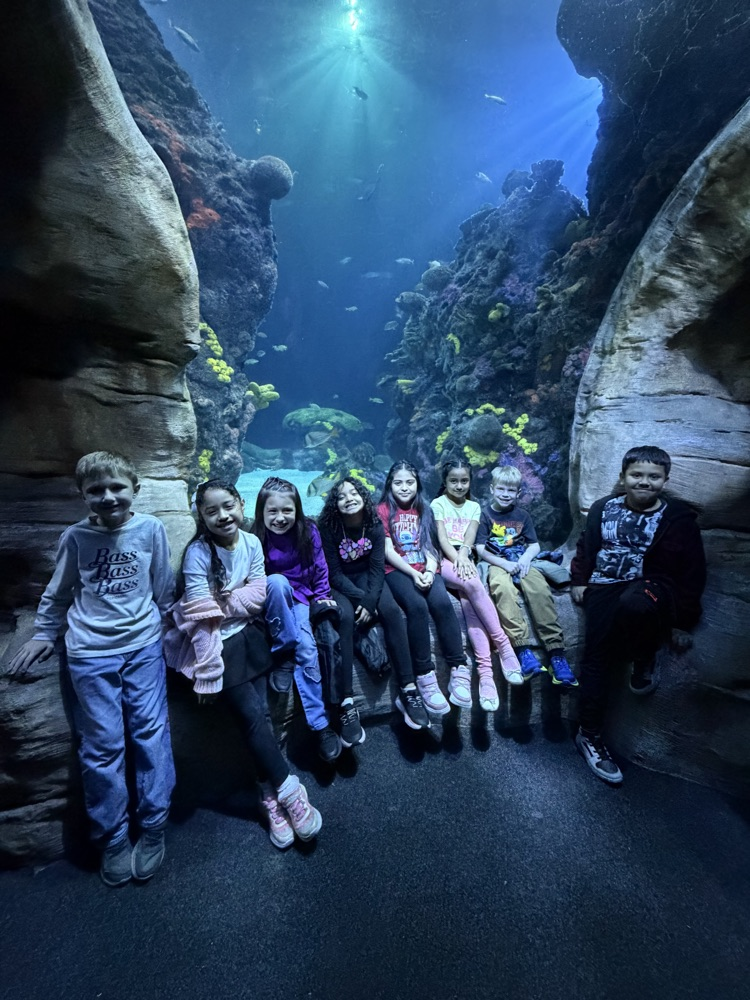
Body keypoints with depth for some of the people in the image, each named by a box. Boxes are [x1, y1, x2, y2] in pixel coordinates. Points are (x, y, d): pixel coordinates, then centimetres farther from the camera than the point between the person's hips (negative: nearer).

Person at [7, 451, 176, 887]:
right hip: (91, 653, 1)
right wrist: (43, 635, 16)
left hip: (143, 645, 0)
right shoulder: (76, 536, -2)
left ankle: (153, 830, 21)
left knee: (151, 734, 2)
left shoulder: (151, 529, -6)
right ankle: (113, 840, 25)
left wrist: (165, 627, 9)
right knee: (102, 746, 5)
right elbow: (58, 593, 13)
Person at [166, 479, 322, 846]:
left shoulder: (251, 542, -2)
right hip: (219, 643, -3)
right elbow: (201, 615, -18)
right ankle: (289, 791, 11)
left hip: (250, 636, 4)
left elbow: (258, 593, -3)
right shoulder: (198, 553, -15)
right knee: (252, 715, -5)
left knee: (260, 713, 0)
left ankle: (272, 798, 16)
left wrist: (224, 602, -18)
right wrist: (207, 672, -18)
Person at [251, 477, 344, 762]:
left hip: (301, 599, 1)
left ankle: (319, 724, -10)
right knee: (277, 581, -36)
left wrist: (322, 597, -1)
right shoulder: (256, 538, -10)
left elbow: (319, 569, 6)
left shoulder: (308, 531, -4)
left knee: (307, 649, -26)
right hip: (271, 603, -1)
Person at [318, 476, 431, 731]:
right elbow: (334, 574, -14)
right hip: (339, 584, -2)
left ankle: (407, 691, -21)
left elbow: (377, 568, -10)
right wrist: (360, 598, -24)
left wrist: (370, 601, -24)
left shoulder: (374, 525, -7)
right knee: (345, 617, -33)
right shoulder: (328, 528, -14)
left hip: (367, 577, 2)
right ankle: (346, 702, -32)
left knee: (391, 610, -26)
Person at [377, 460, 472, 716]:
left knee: (442, 603, -28)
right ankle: (425, 676, -26)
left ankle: (459, 669, -23)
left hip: (424, 570, 3)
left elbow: (429, 547, 10)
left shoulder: (424, 510, 17)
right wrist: (413, 573, -15)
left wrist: (430, 570, -10)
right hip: (397, 571, -3)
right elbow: (388, 551, -4)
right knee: (417, 605, -32)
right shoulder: (383, 510, 4)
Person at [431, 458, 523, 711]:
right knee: (473, 585, -33)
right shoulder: (438, 504, 7)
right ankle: (502, 642, -27)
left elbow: (469, 538, 1)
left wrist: (464, 557, -20)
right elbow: (442, 538, -6)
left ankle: (484, 669, -33)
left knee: (468, 598, -29)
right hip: (445, 562, -2)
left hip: (466, 562, 2)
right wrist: (457, 560, -22)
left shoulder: (474, 507, 17)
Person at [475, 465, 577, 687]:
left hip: (522, 562, 3)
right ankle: (522, 648, -38)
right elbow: (481, 549, -1)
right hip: (497, 564, -3)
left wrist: (526, 558, -7)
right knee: (503, 588, -36)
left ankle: (556, 650, -29)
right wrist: (504, 563, -15)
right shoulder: (485, 514, 4)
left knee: (540, 589, -28)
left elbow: (534, 545, 15)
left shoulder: (522, 515, 15)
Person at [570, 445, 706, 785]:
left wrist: (683, 615, 0)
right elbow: (586, 548, 19)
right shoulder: (603, 507, 11)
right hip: (604, 586, 3)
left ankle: (645, 658, -4)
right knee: (596, 654, -13)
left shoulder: (678, 516, 6)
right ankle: (589, 735, 2)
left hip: (652, 586, -2)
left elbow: (693, 570, 6)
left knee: (633, 603, -39)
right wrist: (579, 581, 9)